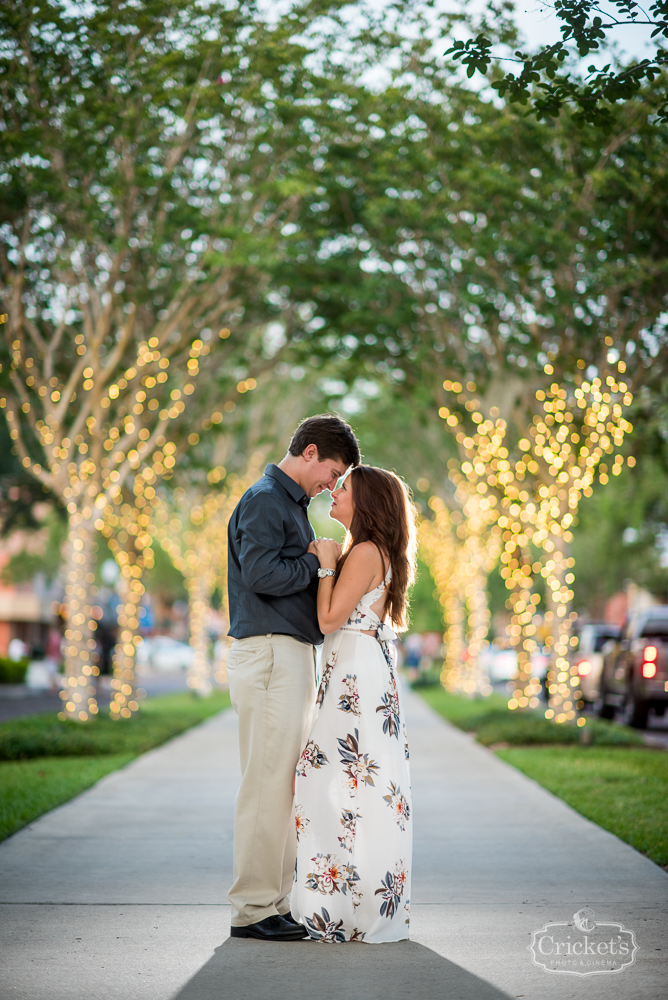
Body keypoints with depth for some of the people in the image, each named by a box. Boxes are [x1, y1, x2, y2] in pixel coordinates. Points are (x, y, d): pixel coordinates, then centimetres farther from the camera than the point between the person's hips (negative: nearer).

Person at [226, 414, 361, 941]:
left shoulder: (291, 503, 22)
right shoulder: (264, 499, -10)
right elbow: (261, 573, -22)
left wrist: (317, 561, 5)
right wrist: (316, 562, -9)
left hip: (293, 655, 10)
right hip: (270, 654, -10)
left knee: (286, 785, 11)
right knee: (267, 784, -8)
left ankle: (276, 902, 17)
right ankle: (253, 908, -4)